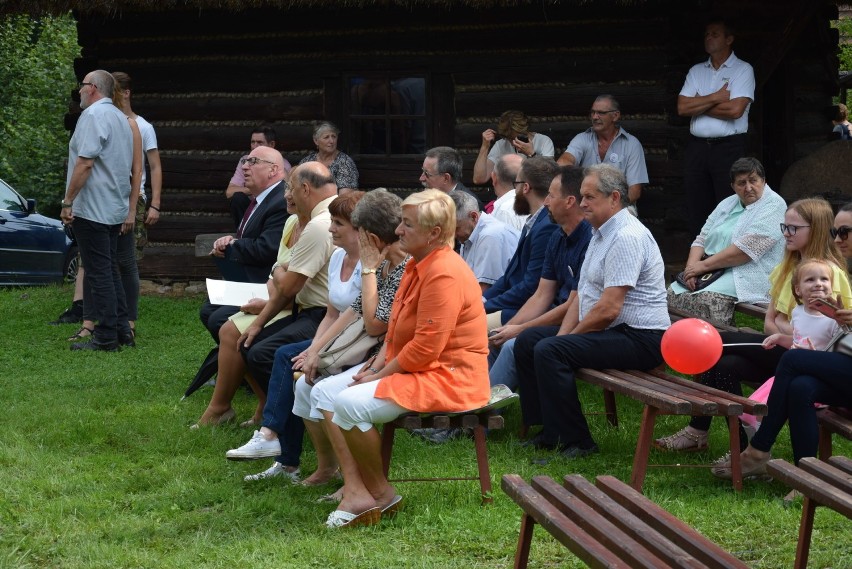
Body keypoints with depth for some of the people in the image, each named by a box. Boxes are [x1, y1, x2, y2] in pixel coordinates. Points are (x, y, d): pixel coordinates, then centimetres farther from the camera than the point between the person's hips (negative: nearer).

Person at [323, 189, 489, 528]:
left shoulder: (444, 274, -22)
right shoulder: (419, 264, 13)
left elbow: (425, 348, -25)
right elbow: (397, 325, 20)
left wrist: (382, 374, -14)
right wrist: (379, 362, 4)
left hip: (447, 378, -11)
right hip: (411, 366, 11)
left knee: (351, 404, -25)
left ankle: (380, 494, -6)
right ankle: (355, 490, -10)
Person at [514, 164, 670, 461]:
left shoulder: (627, 237, -18)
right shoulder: (600, 234, 16)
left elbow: (608, 308, -24)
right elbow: (582, 295, 18)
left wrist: (569, 337, -11)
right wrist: (562, 335, 2)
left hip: (639, 338, -11)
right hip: (610, 333, 11)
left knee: (549, 351, -25)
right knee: (527, 341, 9)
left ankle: (575, 442, -18)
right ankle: (549, 431, 11)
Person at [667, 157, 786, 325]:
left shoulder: (773, 206, -6)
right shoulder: (727, 204, 20)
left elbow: (746, 249, -17)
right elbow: (701, 240, 16)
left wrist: (704, 265, -13)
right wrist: (691, 267, -5)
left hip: (749, 275, -7)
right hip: (712, 272, 7)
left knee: (707, 299, -34)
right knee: (673, 293, -17)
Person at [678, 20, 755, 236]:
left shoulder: (743, 70, 0)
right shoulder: (696, 71, 14)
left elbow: (735, 109, -14)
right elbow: (682, 107, 1)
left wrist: (699, 105, -2)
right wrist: (715, 98, -7)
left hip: (729, 147, -5)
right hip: (697, 147, 5)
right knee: (696, 210, 5)